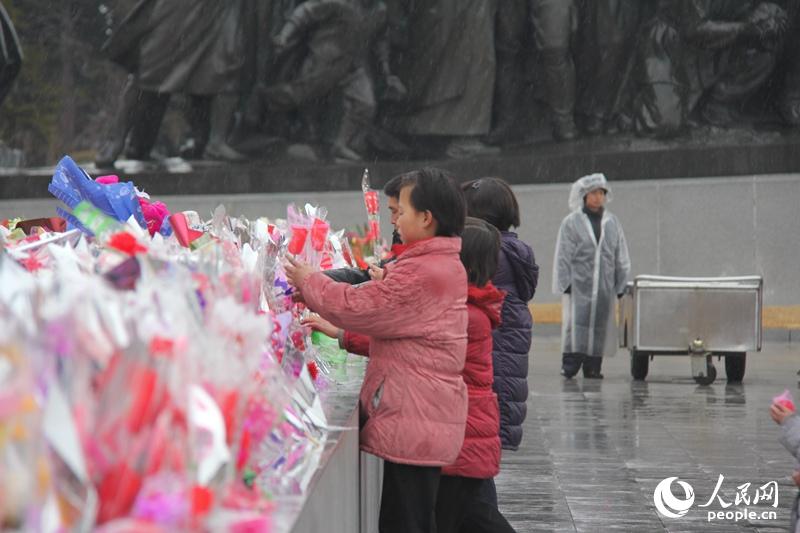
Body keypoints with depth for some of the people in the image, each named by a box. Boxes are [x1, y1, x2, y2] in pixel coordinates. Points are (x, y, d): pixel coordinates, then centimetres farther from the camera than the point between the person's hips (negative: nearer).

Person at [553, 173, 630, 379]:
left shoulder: (612, 223, 12)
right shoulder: (571, 223, 2)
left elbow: (621, 257, 15)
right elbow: (563, 257, 1)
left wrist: (621, 285, 10)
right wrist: (566, 284, -6)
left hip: (604, 286, 3)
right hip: (578, 285, -3)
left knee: (600, 327, 3)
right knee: (575, 323, -13)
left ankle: (593, 366, 8)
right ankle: (570, 363, -11)